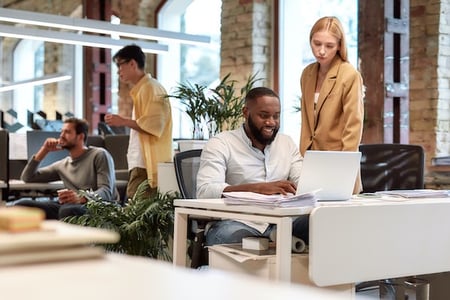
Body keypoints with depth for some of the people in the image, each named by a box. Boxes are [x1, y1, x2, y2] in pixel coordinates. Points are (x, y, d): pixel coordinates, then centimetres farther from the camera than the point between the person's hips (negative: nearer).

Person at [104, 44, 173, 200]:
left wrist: (124, 121, -12)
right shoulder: (141, 89, 21)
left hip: (148, 165, -10)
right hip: (143, 163, 10)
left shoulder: (150, 88, -10)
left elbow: (153, 124, -18)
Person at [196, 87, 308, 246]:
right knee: (229, 235, -40)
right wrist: (257, 188, -29)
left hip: (280, 221, 4)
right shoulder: (220, 144, 0)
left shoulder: (287, 143, 18)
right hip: (236, 222, -4)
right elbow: (205, 191, -15)